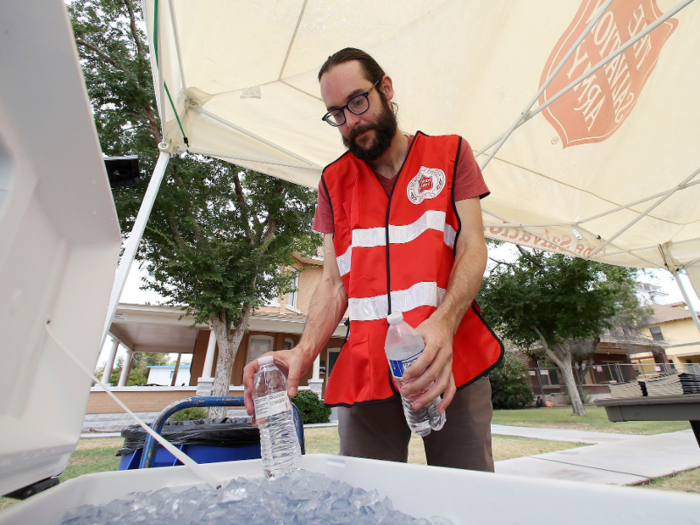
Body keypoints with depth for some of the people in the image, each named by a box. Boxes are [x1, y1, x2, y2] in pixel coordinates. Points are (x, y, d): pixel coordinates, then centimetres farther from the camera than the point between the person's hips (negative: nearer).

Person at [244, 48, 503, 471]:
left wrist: (443, 322, -21)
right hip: (365, 373, 1)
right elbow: (334, 282, 7)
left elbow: (473, 248, -1)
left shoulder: (450, 153, 9)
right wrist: (304, 353, -10)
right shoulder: (334, 181, 12)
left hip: (453, 363, 0)